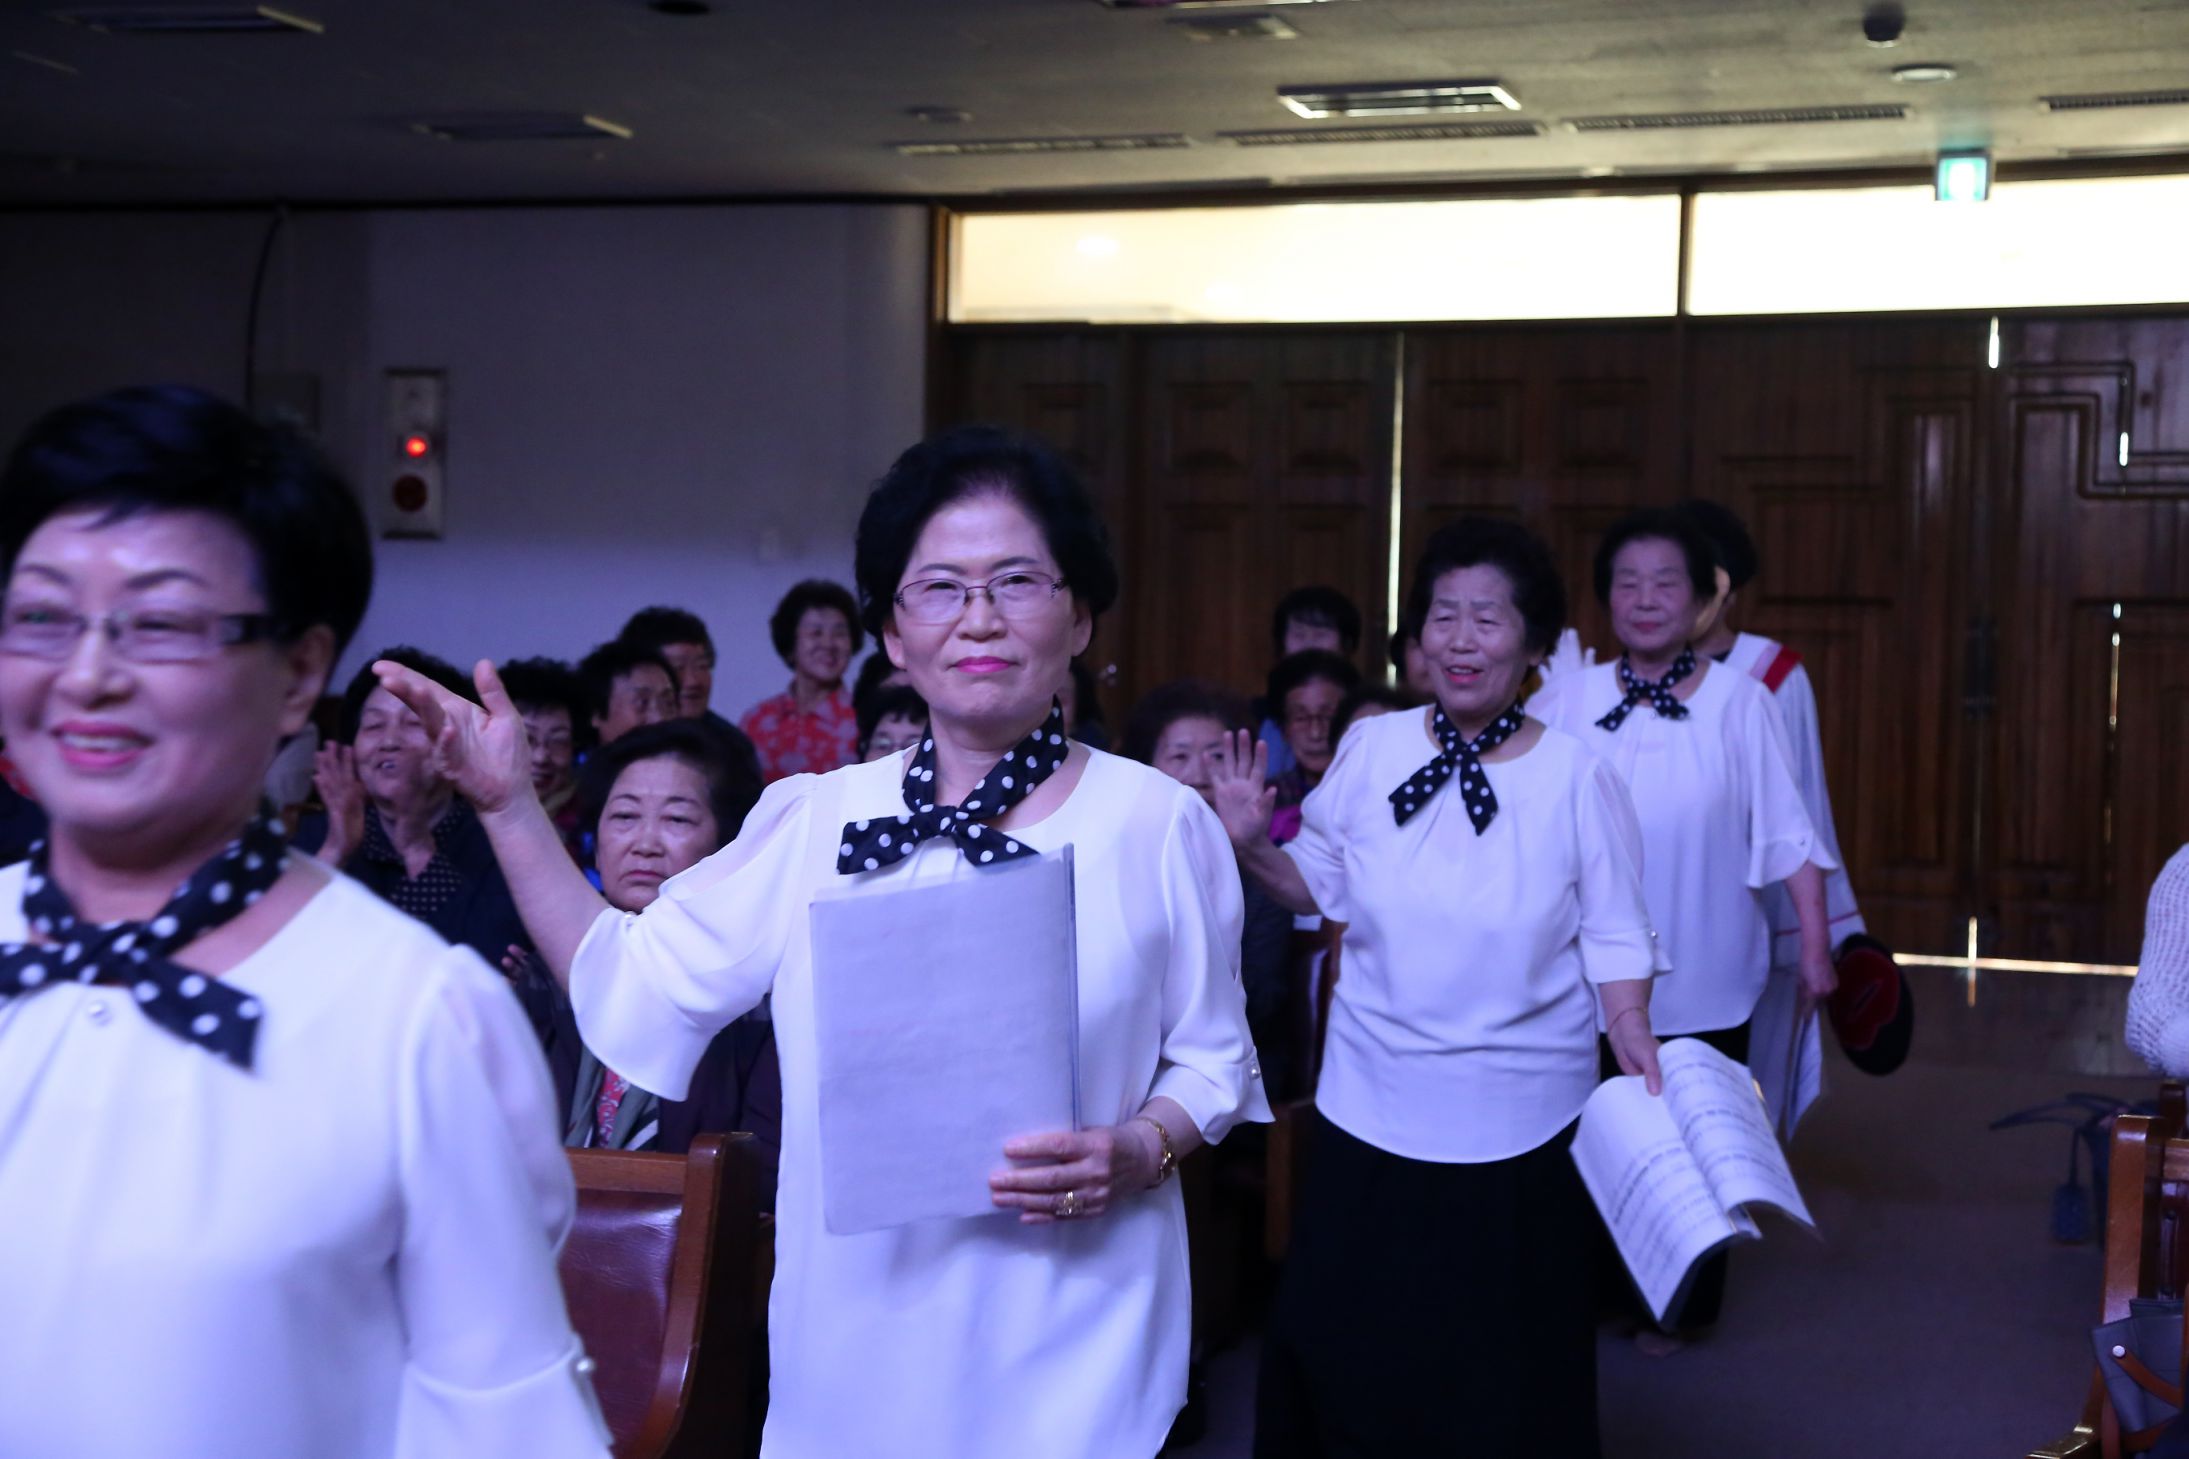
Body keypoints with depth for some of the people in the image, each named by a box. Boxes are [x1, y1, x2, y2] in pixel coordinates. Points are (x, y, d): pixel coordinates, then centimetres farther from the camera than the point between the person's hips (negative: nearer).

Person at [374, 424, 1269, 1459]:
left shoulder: (1158, 821, -4)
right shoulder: (817, 820, 1)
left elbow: (1212, 1061, 3)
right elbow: (634, 993, 2)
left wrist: (1137, 1153, -17)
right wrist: (510, 805, -4)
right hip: (853, 1328, 2)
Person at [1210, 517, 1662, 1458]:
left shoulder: (1578, 777, -10)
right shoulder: (1370, 751, -4)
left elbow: (1613, 942, -5)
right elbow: (1319, 887, 6)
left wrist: (1642, 1069, -14)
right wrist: (1250, 846, -12)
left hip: (1516, 1124, -2)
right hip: (1370, 1108, 2)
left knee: (1503, 1379, 12)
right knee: (1342, 1346, 11)